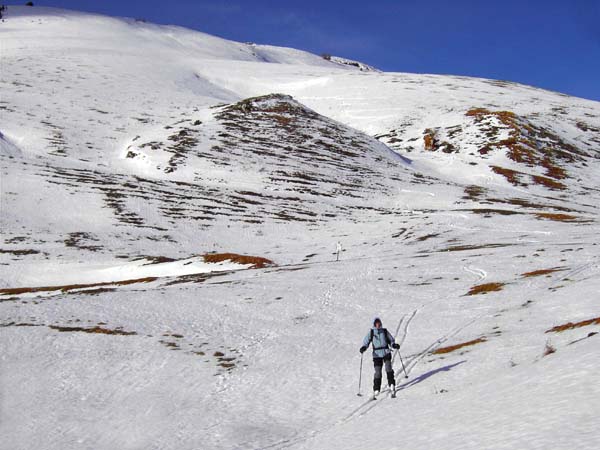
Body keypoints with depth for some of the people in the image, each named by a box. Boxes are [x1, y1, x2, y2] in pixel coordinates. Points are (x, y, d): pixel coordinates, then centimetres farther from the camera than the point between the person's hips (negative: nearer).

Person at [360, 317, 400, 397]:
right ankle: (376, 389, 6)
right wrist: (364, 347, -18)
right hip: (377, 354, 0)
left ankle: (392, 385, -7)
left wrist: (394, 345, -4)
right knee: (377, 372, -5)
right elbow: (366, 341, 2)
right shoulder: (371, 332, 8)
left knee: (388, 368, -19)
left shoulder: (385, 331, 10)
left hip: (386, 352, 0)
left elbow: (391, 340, 17)